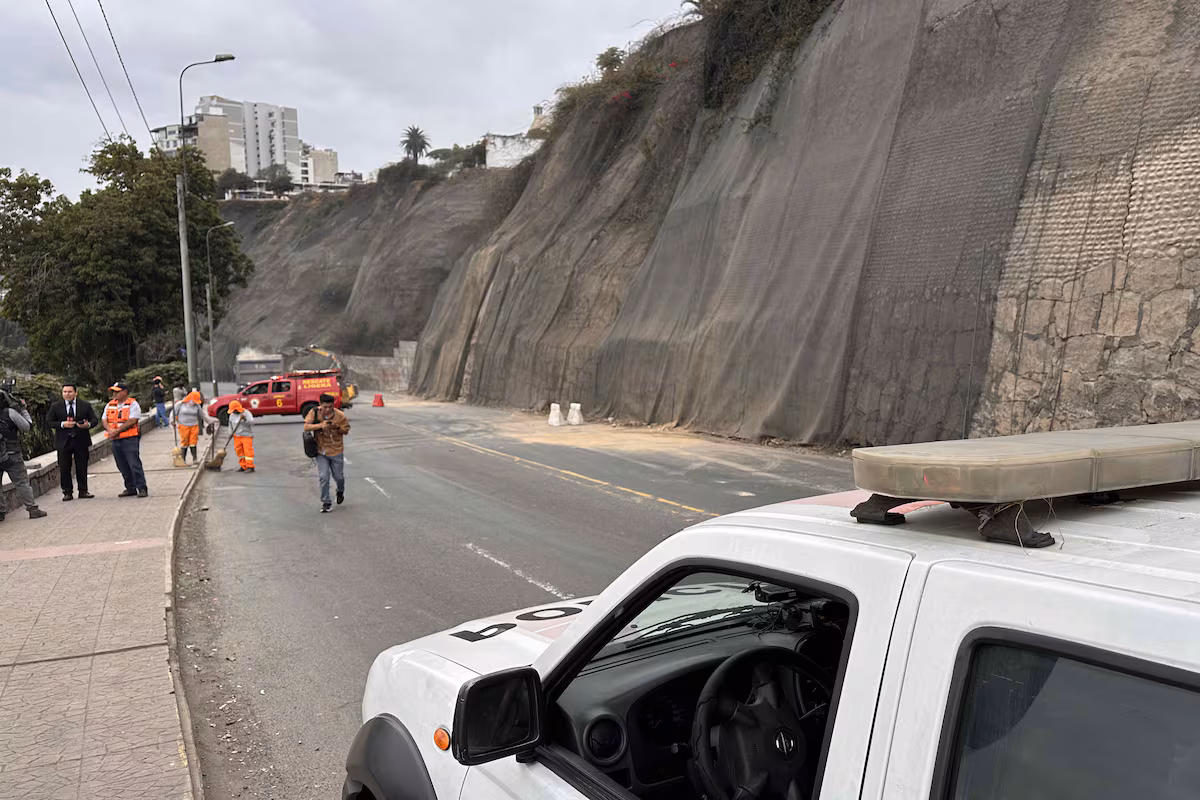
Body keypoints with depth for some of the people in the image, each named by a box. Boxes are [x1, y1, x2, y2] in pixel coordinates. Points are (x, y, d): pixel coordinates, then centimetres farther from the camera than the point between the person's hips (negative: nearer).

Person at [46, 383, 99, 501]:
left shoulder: (85, 405, 4)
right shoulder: (55, 406, 3)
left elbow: (95, 420, 6)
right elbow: (49, 421, 2)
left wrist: (88, 425, -16)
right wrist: (62, 424, -15)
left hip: (81, 440, 0)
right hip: (63, 442, 0)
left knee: (82, 468, 5)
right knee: (64, 469, 2)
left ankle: (83, 491, 14)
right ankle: (67, 492, 10)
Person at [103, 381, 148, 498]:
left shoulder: (133, 404, -4)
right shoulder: (110, 405, 16)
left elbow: (132, 421, -14)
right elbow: (105, 420, 12)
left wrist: (117, 430, -17)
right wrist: (110, 430, -9)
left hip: (130, 439, -6)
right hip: (116, 440, 7)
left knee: (134, 464, -10)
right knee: (123, 466, 9)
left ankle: (142, 488, -7)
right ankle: (130, 488, 18)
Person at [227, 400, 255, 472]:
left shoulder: (246, 413, -11)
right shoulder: (232, 415, 7)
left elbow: (252, 422, -24)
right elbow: (231, 424, 19)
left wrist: (245, 419, -40)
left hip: (246, 436, -6)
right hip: (237, 436, 6)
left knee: (248, 451, -9)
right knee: (239, 451, 6)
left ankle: (250, 467, -7)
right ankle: (243, 466, 14)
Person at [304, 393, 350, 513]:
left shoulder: (340, 416, -13)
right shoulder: (314, 412, -10)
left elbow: (346, 430, -2)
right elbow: (306, 427, -14)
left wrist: (338, 427, -24)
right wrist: (320, 425, -29)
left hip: (336, 451, 0)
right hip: (321, 451, 0)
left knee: (338, 476, 13)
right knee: (323, 478, -5)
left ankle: (340, 492, 46)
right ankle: (326, 503, 8)